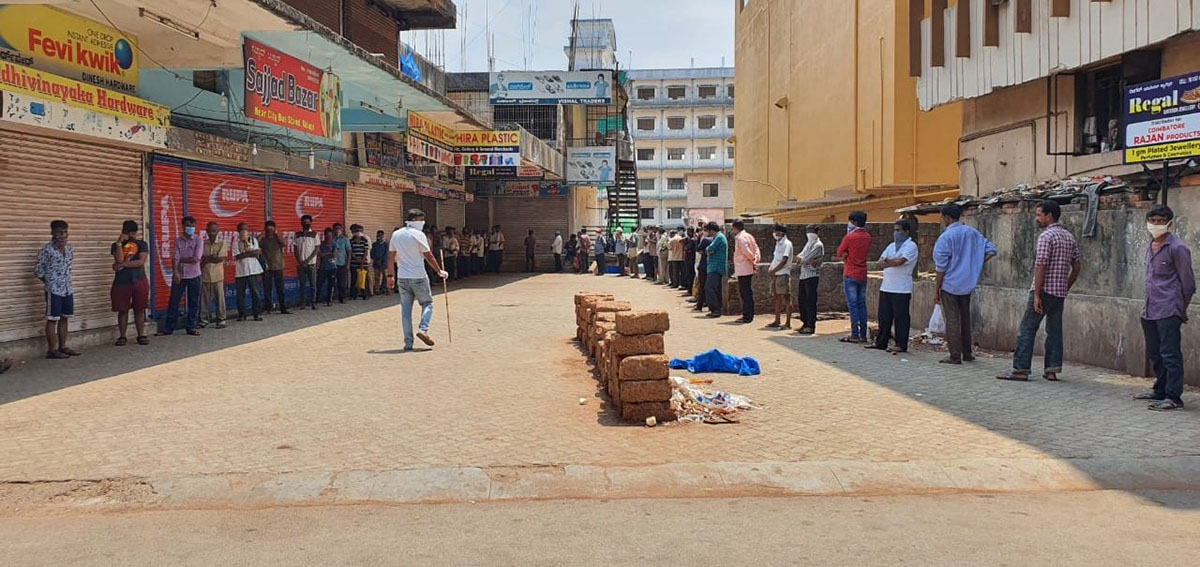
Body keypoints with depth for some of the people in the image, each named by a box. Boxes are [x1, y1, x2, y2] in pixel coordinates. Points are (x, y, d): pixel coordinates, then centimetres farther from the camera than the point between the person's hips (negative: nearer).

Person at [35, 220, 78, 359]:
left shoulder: (70, 248, 6)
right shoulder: (47, 250, -13)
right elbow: (38, 270, -8)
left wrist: (67, 280, 10)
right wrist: (49, 281, 4)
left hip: (68, 289, 6)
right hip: (54, 290, -6)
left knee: (64, 318, 12)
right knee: (52, 319, -1)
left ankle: (62, 347, 21)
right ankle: (52, 350, 4)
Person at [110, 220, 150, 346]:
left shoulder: (142, 244, 4)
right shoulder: (116, 245, 6)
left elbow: (141, 261, -11)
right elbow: (119, 260, -13)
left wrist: (123, 264, -12)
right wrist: (119, 242, -13)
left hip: (139, 281, -1)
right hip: (121, 282, 1)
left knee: (139, 309, 3)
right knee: (122, 310, 4)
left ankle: (141, 335, 10)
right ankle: (122, 336, 11)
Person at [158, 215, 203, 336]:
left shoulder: (198, 240, -1)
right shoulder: (178, 240, 5)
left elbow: (196, 259, -11)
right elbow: (175, 258, -6)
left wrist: (181, 260, -6)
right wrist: (175, 272, -20)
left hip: (194, 276, -1)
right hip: (179, 276, 2)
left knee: (193, 302, 4)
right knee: (173, 302, 3)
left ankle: (191, 327, 13)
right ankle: (168, 327, 10)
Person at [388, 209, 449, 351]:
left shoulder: (395, 235, 8)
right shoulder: (418, 235, -7)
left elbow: (390, 257, 10)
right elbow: (429, 257, -6)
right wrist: (439, 271, 4)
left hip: (402, 278, 5)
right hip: (418, 276, -5)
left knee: (406, 309, 7)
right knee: (427, 303, 10)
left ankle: (408, 342, 4)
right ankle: (423, 329, -12)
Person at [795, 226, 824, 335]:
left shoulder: (818, 245, -8)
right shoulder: (808, 243, 19)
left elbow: (806, 258, -16)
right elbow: (800, 256, 8)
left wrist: (801, 259, 5)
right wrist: (809, 261, -10)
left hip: (812, 276, -9)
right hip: (803, 275, 9)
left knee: (810, 301, -8)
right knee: (802, 299, 12)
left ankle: (811, 326, -5)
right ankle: (805, 323, 22)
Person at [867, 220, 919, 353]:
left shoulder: (911, 246, -6)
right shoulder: (891, 246, 18)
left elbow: (899, 261, -18)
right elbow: (881, 261, 8)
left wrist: (887, 261, -1)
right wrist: (894, 261, -9)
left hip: (901, 288, -7)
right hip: (886, 286, 7)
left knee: (901, 317, -2)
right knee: (884, 316, 10)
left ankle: (901, 345, 5)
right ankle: (881, 342, 18)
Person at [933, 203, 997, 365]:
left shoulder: (945, 237, -14)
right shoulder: (972, 232, 4)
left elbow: (941, 267, -12)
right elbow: (991, 250, 5)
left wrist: (936, 290, -5)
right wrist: (975, 266, 8)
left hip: (950, 285, -6)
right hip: (968, 284, 6)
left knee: (952, 320, -1)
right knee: (965, 318, 16)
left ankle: (955, 356, 0)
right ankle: (967, 353, 23)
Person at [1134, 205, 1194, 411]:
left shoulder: (1177, 248, -9)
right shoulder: (1150, 248, 15)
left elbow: (1188, 284, -6)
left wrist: (1181, 310, 0)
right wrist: (1148, 304, 18)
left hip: (1168, 311, -8)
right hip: (1150, 310, 8)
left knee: (1170, 354, -8)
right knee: (1154, 354, 15)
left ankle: (1173, 397, -6)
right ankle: (1161, 391, 27)